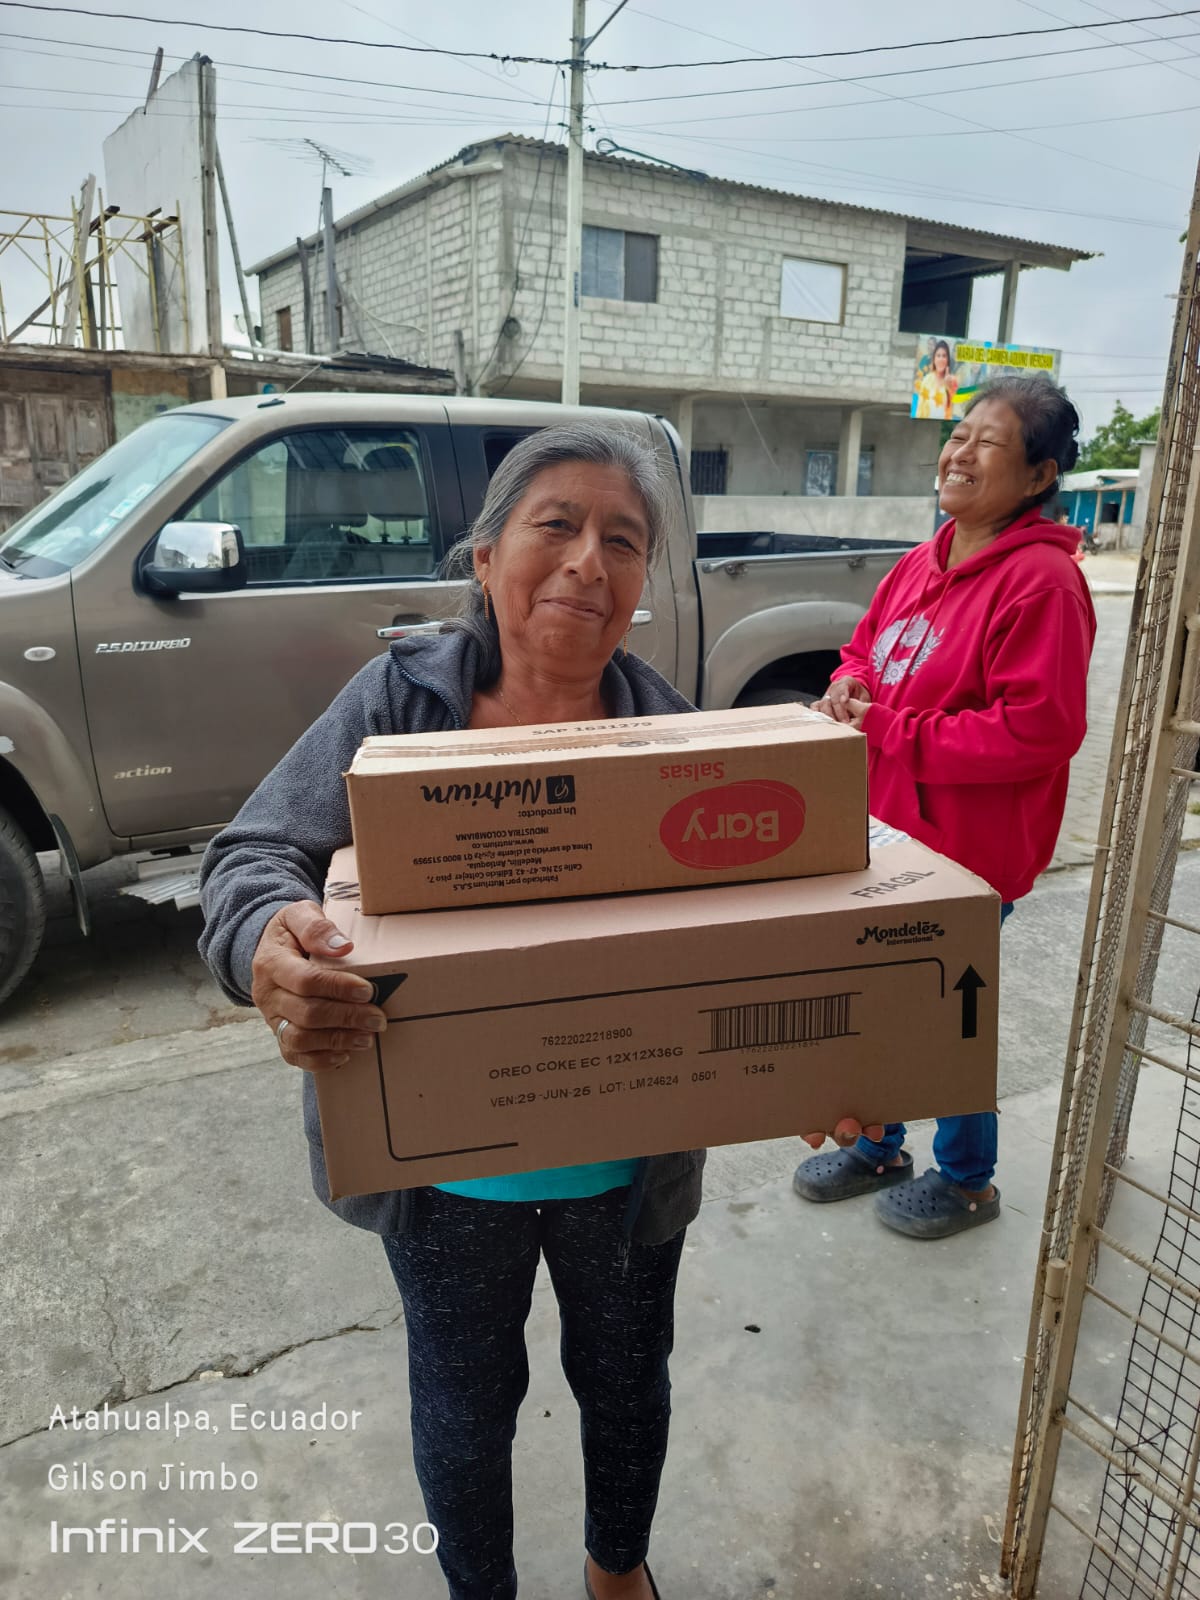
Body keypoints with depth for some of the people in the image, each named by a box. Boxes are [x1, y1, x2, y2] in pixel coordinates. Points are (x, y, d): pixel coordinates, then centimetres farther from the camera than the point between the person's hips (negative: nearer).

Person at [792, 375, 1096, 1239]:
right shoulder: (924, 563, 6)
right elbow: (867, 643, 19)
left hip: (966, 851, -8)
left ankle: (966, 1178, 37)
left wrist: (889, 729, -22)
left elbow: (1038, 730, -25)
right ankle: (877, 1148, 44)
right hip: (885, 828, 8)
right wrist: (848, 687, -5)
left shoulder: (1042, 581, -19)